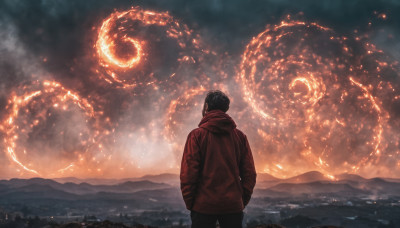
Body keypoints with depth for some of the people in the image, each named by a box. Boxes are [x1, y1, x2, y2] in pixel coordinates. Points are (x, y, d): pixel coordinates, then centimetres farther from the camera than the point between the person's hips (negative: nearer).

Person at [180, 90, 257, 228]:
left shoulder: (197, 135, -5)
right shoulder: (240, 136, 6)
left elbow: (188, 173, -9)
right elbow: (249, 174, 5)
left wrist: (189, 202, 0)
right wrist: (243, 201, 12)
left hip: (203, 206, -3)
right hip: (233, 206, 3)